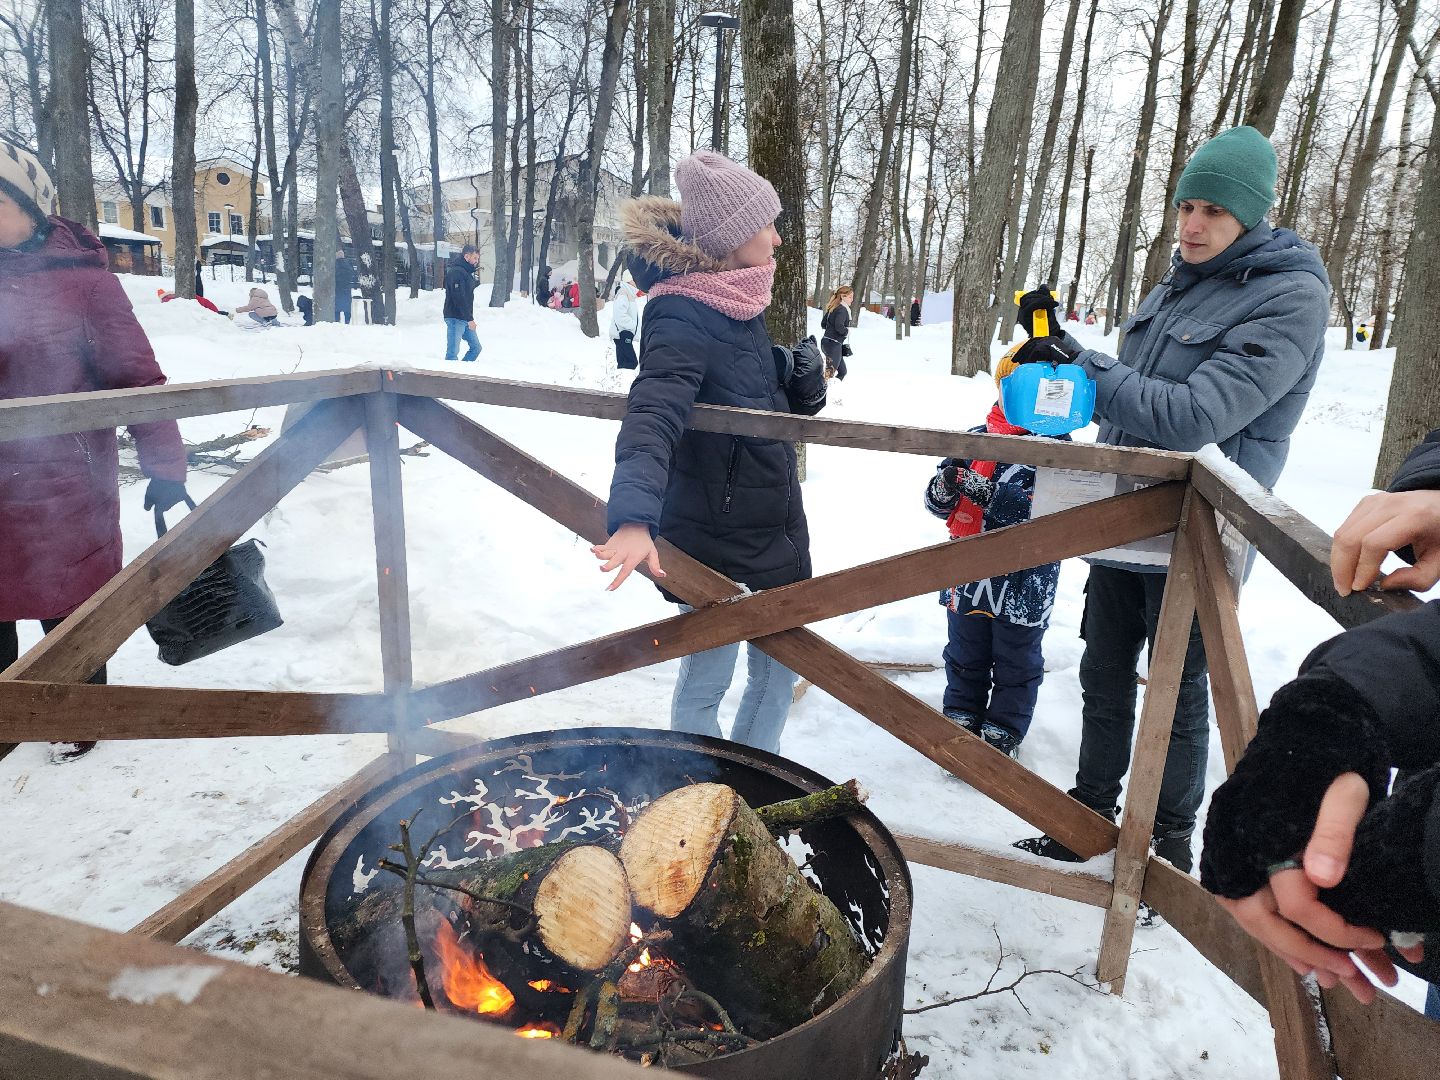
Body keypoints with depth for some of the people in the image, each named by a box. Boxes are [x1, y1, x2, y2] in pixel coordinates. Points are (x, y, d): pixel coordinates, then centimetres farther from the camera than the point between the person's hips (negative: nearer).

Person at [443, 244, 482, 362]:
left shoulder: (467, 272, 16)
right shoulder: (456, 272, -16)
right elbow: (459, 298, -22)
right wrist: (470, 319, -22)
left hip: (465, 319, 10)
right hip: (456, 318, -10)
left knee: (476, 348, 11)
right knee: (453, 352, -7)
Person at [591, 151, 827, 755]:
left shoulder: (740, 304, 6)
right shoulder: (682, 319, -21)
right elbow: (651, 423, -37)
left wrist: (806, 377, -7)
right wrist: (633, 520, -53)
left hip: (774, 531, 9)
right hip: (714, 542, -9)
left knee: (777, 670, 21)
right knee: (706, 685, 9)